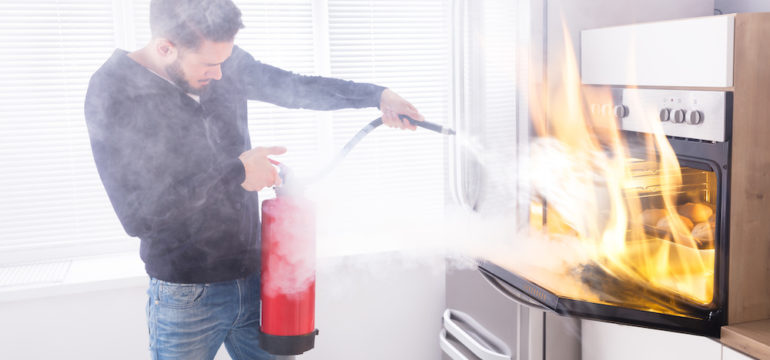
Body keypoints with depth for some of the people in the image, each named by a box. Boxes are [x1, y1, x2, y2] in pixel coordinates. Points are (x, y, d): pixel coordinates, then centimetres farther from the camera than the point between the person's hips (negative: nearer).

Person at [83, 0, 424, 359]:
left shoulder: (227, 64, -1)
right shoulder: (113, 91, -16)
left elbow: (296, 87, 15)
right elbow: (137, 215, -23)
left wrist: (378, 95, 7)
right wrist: (236, 172, -19)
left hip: (253, 278, 5)